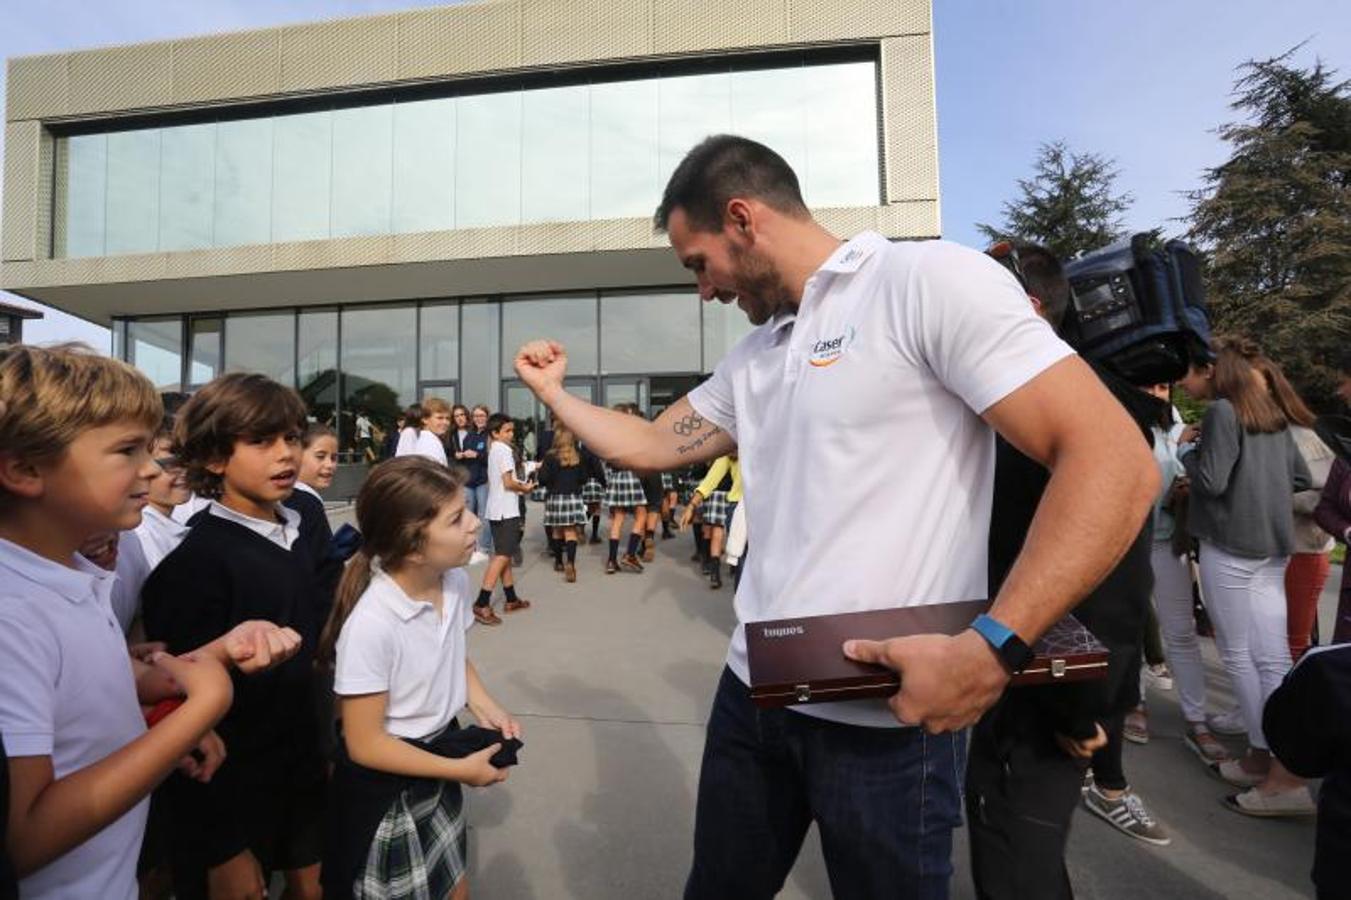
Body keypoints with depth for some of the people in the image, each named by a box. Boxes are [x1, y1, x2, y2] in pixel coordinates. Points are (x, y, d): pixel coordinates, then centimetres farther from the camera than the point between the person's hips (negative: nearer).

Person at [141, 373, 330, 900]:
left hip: (301, 772, 6)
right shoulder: (196, 562, -21)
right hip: (230, 792, -6)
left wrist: (320, 748, 15)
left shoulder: (296, 535, 0)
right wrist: (220, 845, -16)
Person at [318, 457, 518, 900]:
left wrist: (484, 707, -8)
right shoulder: (371, 623, -32)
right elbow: (365, 744, -22)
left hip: (441, 750, 6)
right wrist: (463, 770, -15)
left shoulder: (456, 580, -12)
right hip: (386, 787, -6)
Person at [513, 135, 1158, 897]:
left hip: (890, 715, -6)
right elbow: (651, 447, 19)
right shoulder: (752, 358, 11)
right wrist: (555, 393, 21)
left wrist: (992, 647, -26)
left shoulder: (930, 280, -12)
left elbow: (1114, 462, -18)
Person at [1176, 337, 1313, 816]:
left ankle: (1284, 777, 6)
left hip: (1229, 548, -8)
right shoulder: (1272, 415, 13)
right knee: (1273, 660, 7)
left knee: (1239, 656, 2)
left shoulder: (1222, 411, -11)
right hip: (1272, 548, 8)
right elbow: (1301, 479, 17)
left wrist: (1186, 447, -1)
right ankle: (1263, 757, 14)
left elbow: (1211, 481, -16)